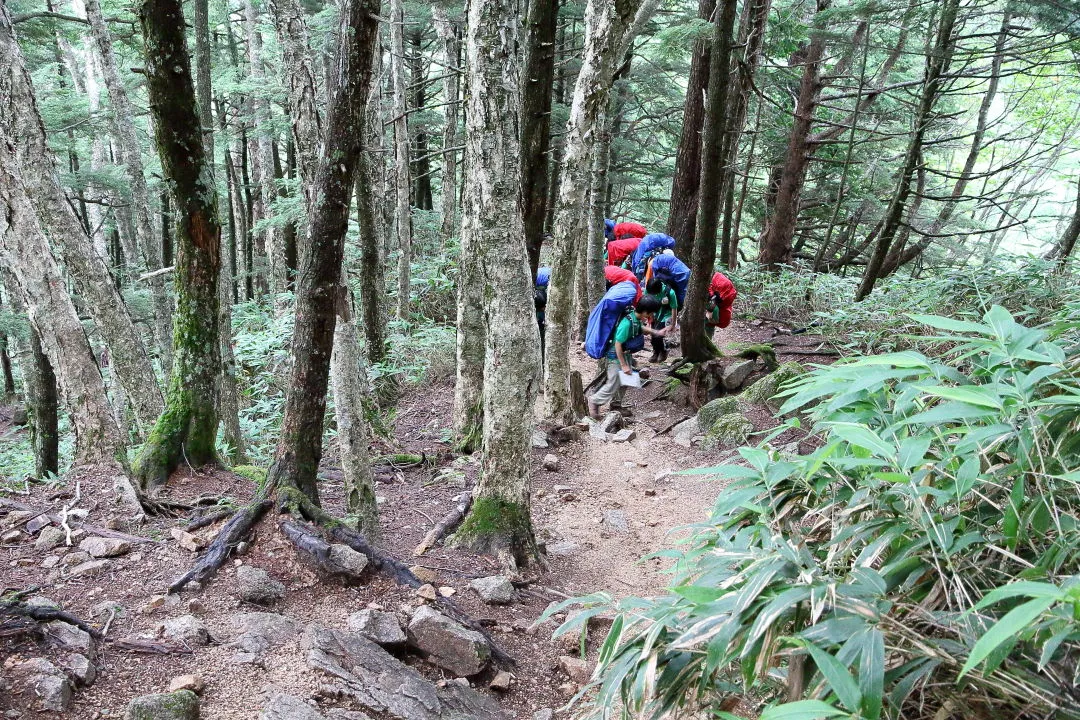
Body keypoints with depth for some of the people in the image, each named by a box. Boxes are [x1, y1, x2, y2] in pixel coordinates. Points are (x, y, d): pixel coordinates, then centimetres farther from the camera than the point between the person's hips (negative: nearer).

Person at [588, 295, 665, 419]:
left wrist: (656, 332, 10)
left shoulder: (637, 319, -6)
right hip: (615, 356, -9)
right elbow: (617, 345, -28)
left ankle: (616, 404, 34)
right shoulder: (627, 323, -33)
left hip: (626, 354, 9)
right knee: (613, 385, -3)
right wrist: (623, 365, -23)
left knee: (624, 382, 17)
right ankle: (594, 402, 15)